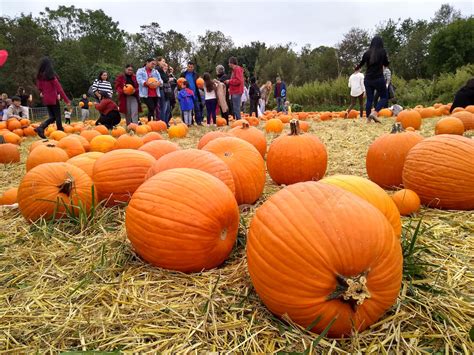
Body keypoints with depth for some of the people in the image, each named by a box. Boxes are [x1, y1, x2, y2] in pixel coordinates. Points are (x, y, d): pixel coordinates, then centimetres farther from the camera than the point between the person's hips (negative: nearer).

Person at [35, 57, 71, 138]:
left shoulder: (40, 76, 3)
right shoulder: (51, 76, -14)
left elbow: (39, 87, 13)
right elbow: (59, 88, -15)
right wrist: (66, 100, -13)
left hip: (46, 99, 6)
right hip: (53, 99, -6)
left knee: (52, 117, 13)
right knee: (57, 116, 4)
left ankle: (40, 127, -8)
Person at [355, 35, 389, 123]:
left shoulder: (367, 53, 4)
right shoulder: (382, 51, -4)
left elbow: (361, 64, 19)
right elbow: (386, 64, 7)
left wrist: (356, 69, 38)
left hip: (368, 79, 4)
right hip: (379, 79, -3)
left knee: (369, 99, 8)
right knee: (384, 97, 8)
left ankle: (368, 119, 6)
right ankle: (374, 112, -13)